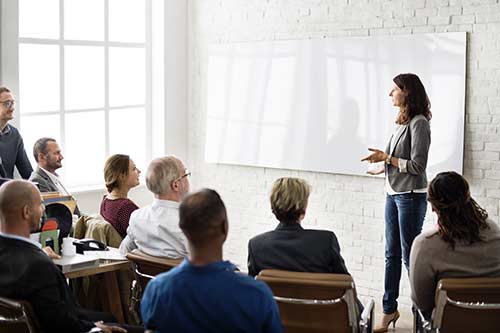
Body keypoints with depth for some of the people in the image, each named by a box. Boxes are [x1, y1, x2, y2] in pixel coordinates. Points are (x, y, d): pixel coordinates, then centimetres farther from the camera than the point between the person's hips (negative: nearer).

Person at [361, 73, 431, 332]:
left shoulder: (418, 123, -14)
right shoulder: (403, 122, 10)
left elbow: (417, 166, -17)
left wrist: (386, 157, -14)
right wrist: (385, 168, 25)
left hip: (411, 196, -8)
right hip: (393, 194, 8)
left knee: (410, 255, -1)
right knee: (392, 254, 11)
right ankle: (389, 310, 20)